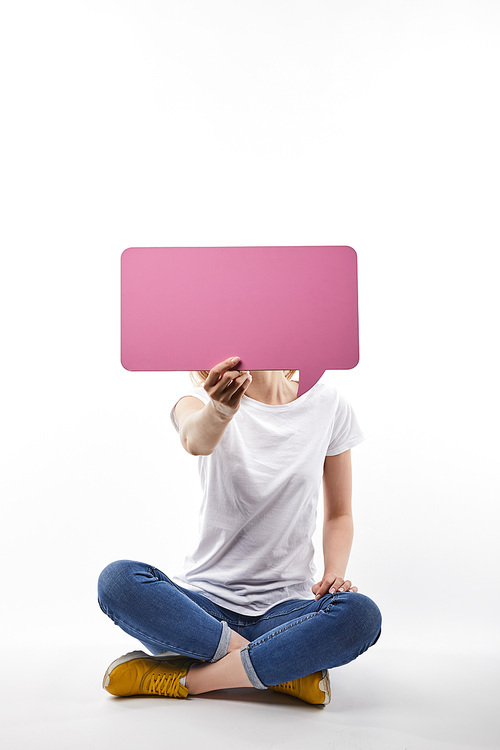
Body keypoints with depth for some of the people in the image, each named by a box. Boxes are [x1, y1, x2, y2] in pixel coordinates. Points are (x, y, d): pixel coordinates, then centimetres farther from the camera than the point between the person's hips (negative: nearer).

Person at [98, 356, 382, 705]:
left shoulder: (327, 404, 1)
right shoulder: (203, 400, -4)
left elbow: (340, 514, 10)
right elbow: (196, 440, -31)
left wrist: (334, 572, -9)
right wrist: (218, 411, -54)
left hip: (285, 606, 1)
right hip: (205, 603, 0)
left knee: (361, 614, -30)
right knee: (118, 580, -28)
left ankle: (187, 678, -18)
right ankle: (286, 667, -20)